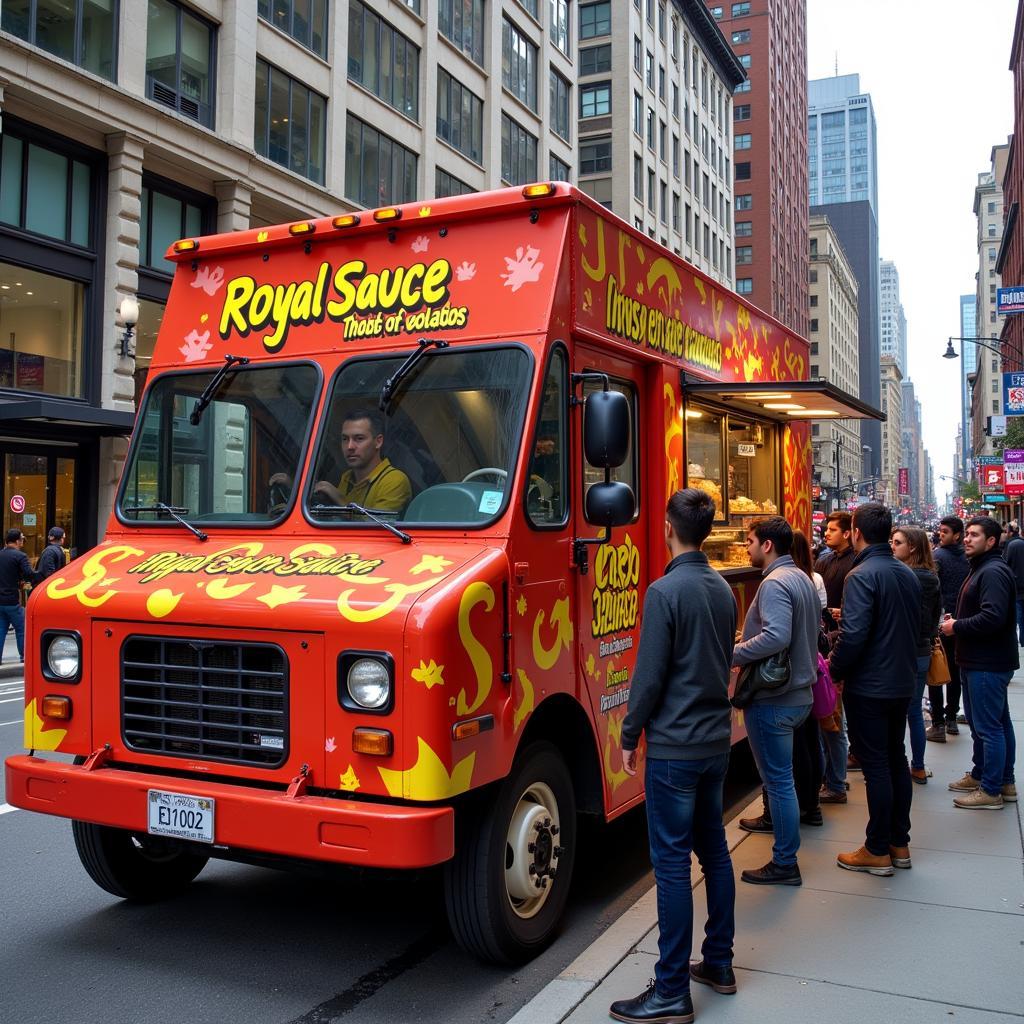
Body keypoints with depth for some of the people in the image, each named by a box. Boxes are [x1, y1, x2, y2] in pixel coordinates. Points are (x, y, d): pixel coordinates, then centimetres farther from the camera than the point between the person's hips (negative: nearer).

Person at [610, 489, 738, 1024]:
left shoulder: (666, 591, -17)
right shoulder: (723, 588, 6)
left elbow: (650, 676, -16)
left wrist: (629, 736, -5)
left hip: (674, 747, -8)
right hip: (717, 740, 8)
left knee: (672, 864, -2)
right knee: (713, 849, 18)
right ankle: (719, 964, 29)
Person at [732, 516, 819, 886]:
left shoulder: (775, 583, -20)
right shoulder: (802, 578, 12)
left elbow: (776, 636, -33)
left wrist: (732, 654, -23)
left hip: (774, 699, -10)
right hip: (799, 692, 10)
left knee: (778, 778, -2)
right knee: (778, 771, 29)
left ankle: (785, 864, 6)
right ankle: (775, 818, 49)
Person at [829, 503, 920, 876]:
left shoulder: (862, 576, -20)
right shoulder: (908, 574, 6)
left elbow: (853, 636, -25)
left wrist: (835, 668, -9)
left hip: (868, 687, -8)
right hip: (902, 683, 8)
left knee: (875, 766, 0)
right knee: (896, 760, 16)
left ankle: (878, 851, 10)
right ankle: (900, 844, 26)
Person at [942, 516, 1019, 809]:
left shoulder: (993, 572, -18)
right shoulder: (981, 569, 17)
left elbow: (992, 617, -29)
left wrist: (957, 627, -16)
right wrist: (957, 622, 6)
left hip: (988, 664, -11)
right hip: (980, 661, 11)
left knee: (988, 726, -4)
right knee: (998, 722, 18)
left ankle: (991, 791, 3)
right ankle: (993, 778, 28)